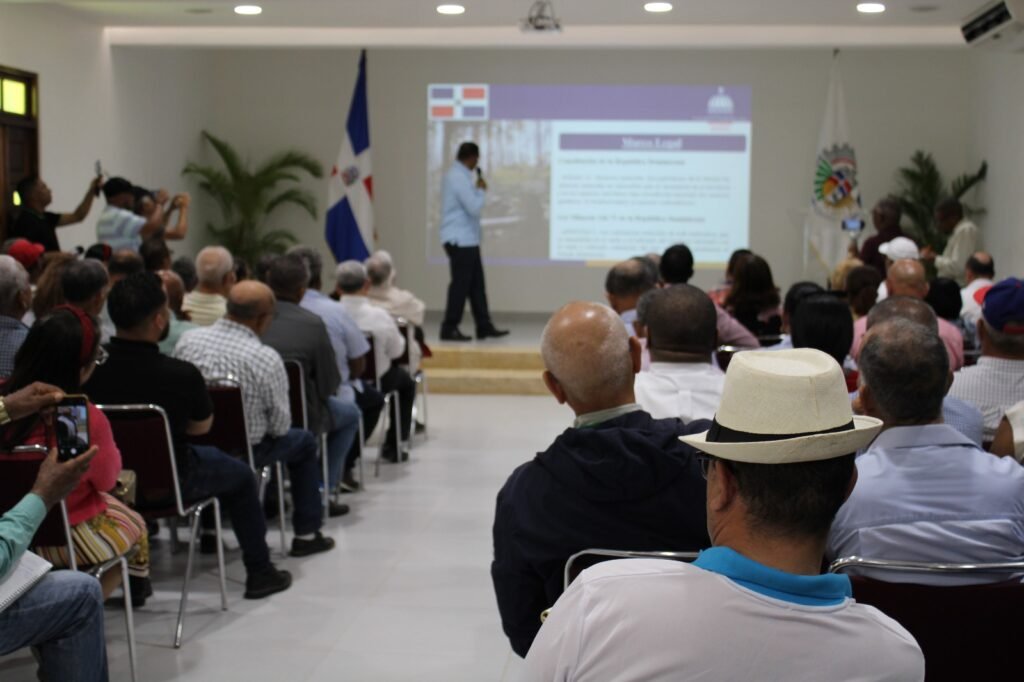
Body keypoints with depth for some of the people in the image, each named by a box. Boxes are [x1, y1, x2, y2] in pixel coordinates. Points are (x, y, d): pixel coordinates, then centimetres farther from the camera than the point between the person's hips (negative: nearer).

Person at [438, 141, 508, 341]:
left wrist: (477, 189, 8)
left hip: (467, 240, 10)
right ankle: (449, 329, 4)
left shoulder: (458, 175, 13)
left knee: (476, 284, 11)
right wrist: (481, 190, -6)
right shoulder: (459, 178, -18)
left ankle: (484, 327, 15)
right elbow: (474, 207, -22)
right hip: (461, 241, -10)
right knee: (461, 285, -3)